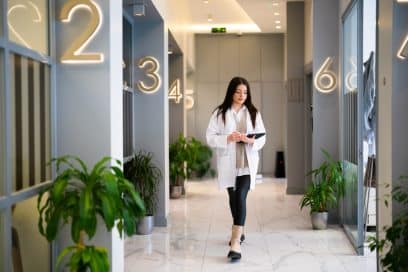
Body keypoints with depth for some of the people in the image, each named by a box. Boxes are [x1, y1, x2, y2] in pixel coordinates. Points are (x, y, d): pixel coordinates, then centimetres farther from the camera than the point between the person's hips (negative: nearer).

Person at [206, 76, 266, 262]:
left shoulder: (253, 113, 3)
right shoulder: (219, 113, -1)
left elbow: (262, 138, 3)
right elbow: (210, 137, -3)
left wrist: (249, 140, -18)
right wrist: (228, 138, -19)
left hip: (247, 162, -1)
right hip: (228, 163, 1)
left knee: (241, 196, -16)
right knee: (233, 197, 16)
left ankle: (236, 242, -19)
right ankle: (239, 232, 39)